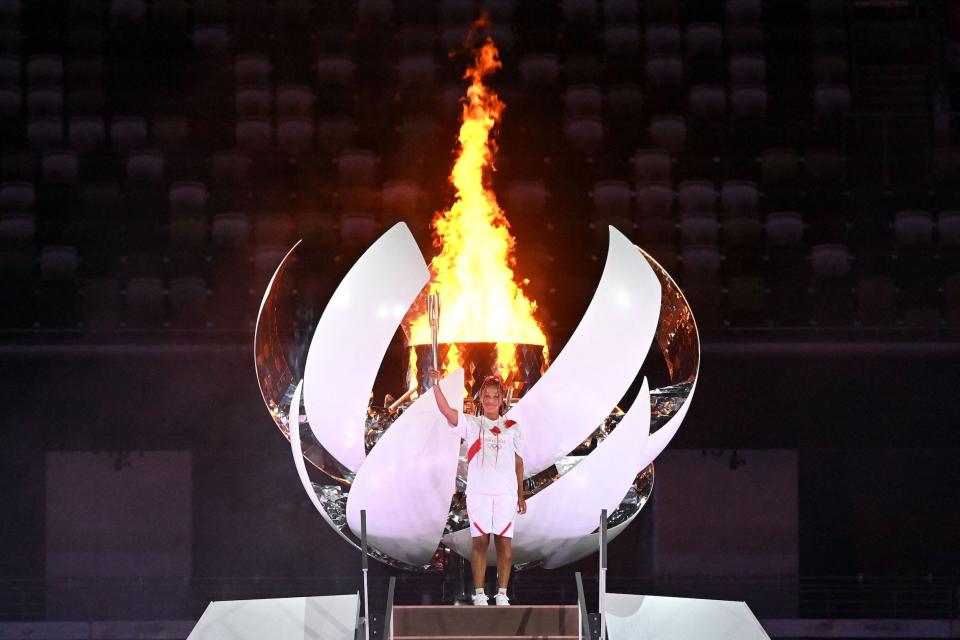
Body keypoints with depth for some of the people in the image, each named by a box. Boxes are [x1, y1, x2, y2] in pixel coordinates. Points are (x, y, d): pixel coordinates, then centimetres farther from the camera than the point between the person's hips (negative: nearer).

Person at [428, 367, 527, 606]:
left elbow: (518, 462, 12)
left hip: (505, 492, 1)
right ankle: (479, 593, 3)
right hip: (478, 491, -1)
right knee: (480, 541, 0)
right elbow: (447, 411, -10)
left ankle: (502, 593, 5)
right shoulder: (471, 424, 5)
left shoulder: (512, 428, 10)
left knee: (504, 542, 1)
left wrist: (521, 495, 10)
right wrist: (436, 384, -24)